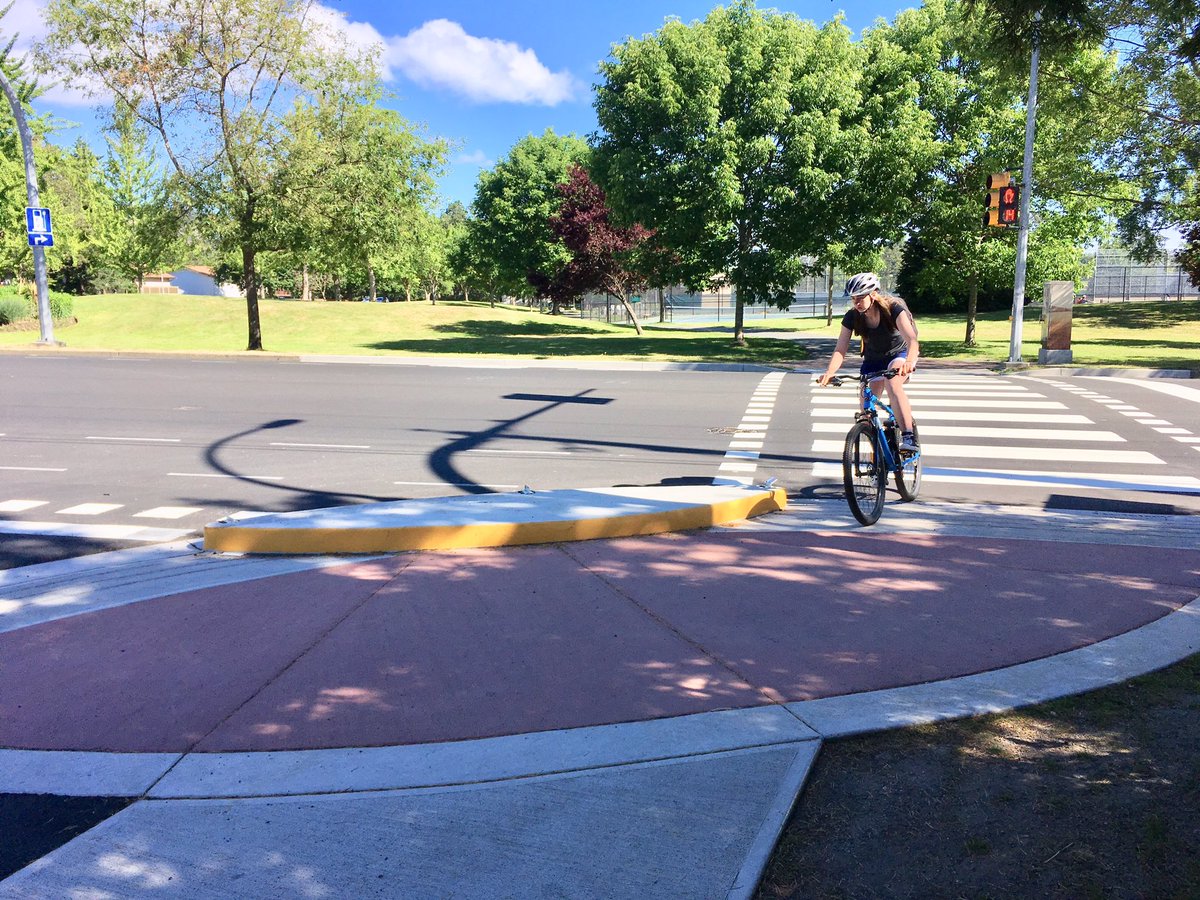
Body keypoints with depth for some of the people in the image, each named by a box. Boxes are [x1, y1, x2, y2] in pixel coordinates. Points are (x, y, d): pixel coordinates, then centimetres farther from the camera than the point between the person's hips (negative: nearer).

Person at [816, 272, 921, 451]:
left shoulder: (893, 308, -28)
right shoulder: (852, 317, -19)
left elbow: (912, 340, -40)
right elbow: (840, 350, -24)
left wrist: (909, 362, -61)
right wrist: (829, 373, -44)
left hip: (900, 354, -4)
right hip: (873, 359, 4)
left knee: (892, 384, -35)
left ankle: (908, 437, -37)